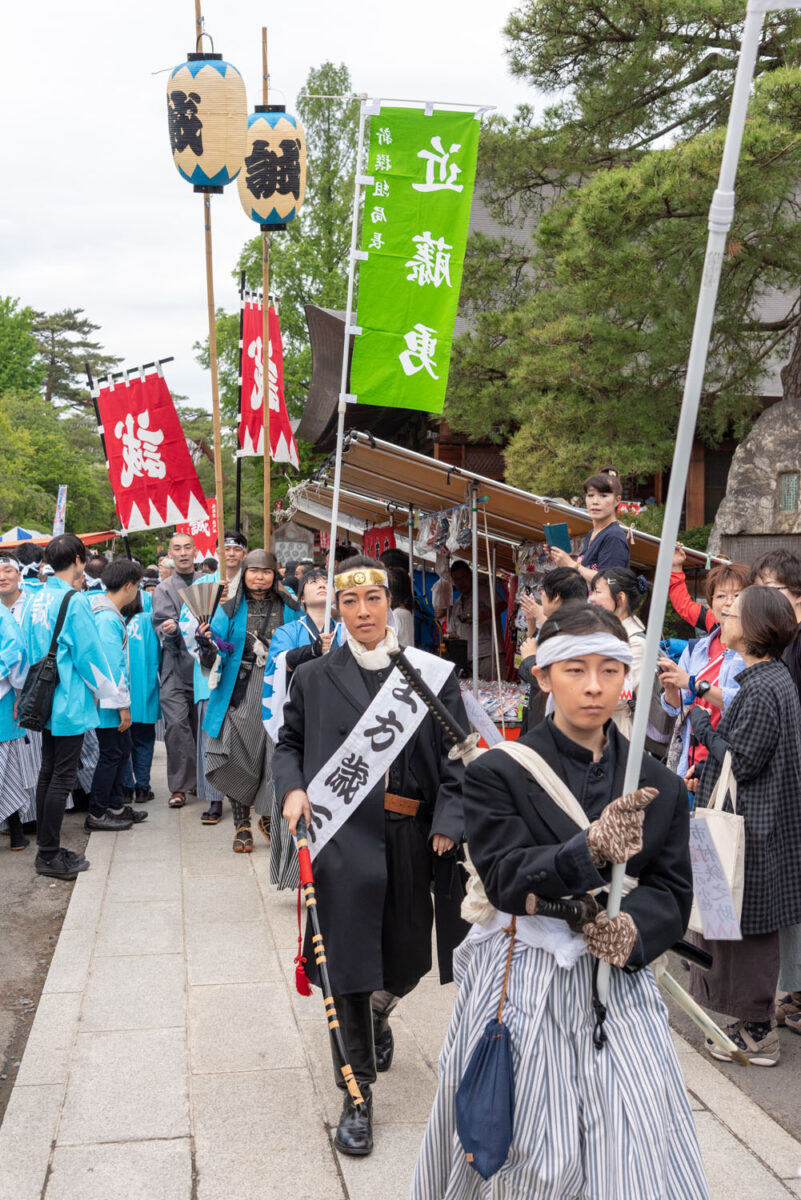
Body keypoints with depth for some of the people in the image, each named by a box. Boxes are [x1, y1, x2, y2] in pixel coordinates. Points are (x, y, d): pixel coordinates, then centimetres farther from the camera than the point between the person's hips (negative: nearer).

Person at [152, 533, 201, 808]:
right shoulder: (164, 589, 6)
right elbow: (162, 624, -4)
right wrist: (170, 630, -25)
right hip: (177, 665, -2)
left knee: (201, 723, 7)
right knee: (176, 723, -10)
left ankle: (200, 778, 22)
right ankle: (179, 786, -4)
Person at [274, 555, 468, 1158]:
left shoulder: (432, 674, 1)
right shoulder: (314, 679, 5)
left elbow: (458, 755, 0)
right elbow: (288, 743, 14)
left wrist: (449, 820, -11)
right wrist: (292, 789, -5)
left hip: (409, 839, 1)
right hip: (342, 837, -1)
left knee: (408, 960, 14)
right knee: (349, 963, 0)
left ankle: (378, 1015, 50)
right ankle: (357, 1096, 17)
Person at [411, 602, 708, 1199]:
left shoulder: (661, 787, 5)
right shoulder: (497, 774, -5)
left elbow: (673, 892, 6)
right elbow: (506, 880, -14)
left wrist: (634, 927, -16)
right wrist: (589, 849, -30)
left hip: (617, 983, 3)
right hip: (520, 986, -2)